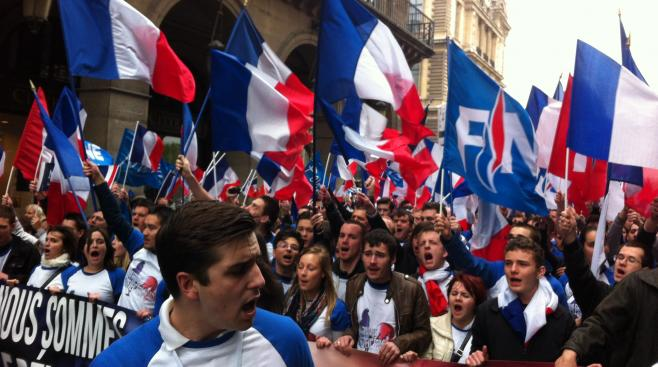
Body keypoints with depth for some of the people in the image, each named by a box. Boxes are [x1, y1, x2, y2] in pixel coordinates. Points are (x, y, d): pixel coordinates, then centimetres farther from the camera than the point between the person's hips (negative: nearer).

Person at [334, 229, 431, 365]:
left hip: (392, 362, -2)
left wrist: (400, 344, -18)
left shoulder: (411, 288, -8)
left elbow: (424, 333, -2)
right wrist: (348, 336, -4)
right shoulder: (354, 285, 4)